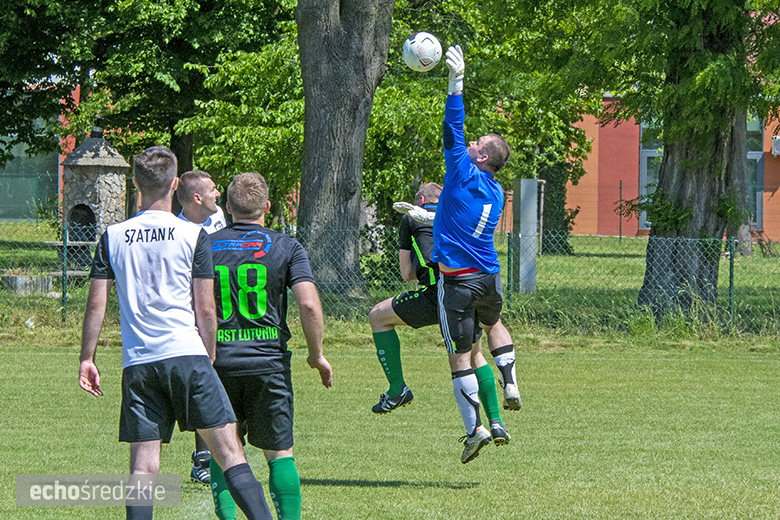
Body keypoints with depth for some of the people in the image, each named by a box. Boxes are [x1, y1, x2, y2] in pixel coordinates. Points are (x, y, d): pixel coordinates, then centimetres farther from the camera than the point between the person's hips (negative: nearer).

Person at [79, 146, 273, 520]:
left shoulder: (113, 237, 7)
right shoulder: (193, 236, 0)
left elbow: (96, 303, 6)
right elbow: (205, 309, -1)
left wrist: (87, 358, 13)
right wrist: (210, 355, 11)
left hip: (137, 363, 3)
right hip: (187, 355, -3)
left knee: (143, 467, 3)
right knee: (229, 452, -3)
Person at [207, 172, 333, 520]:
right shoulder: (286, 247, -1)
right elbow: (309, 304, -10)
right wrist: (317, 355, 1)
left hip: (219, 362, 1)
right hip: (269, 363, -1)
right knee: (280, 454, 8)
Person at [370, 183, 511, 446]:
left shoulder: (410, 218, 18)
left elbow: (407, 273, 18)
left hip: (437, 294, -4)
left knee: (378, 316, 18)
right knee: (475, 356, 28)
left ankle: (397, 389, 13)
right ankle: (496, 422, 17)